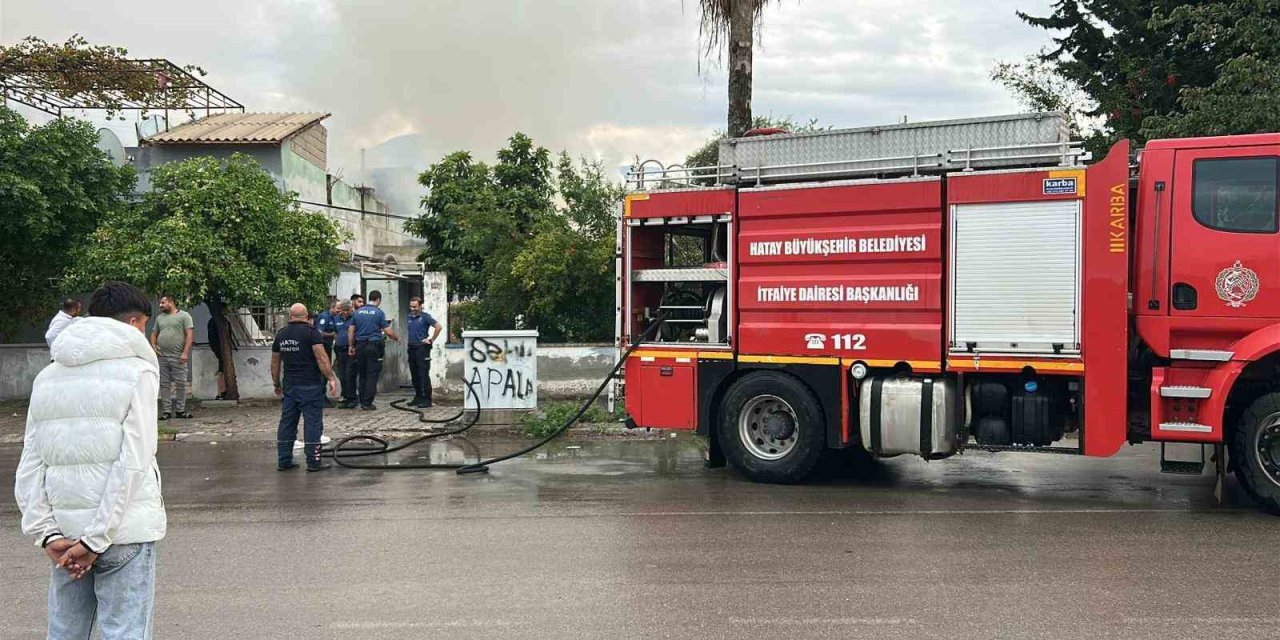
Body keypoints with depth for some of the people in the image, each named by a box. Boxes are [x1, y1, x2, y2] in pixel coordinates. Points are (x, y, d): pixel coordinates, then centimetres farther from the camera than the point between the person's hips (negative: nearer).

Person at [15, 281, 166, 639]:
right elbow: (133, 463, -13)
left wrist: (46, 533, 0)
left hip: (65, 531, 5)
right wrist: (97, 539, -11)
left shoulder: (48, 376, 11)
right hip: (125, 530, -5)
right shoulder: (138, 371, -4)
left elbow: (29, 465, 4)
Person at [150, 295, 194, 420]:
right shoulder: (159, 318, 17)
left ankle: (180, 410, 4)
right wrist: (153, 345, 3)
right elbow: (154, 334, 24)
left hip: (178, 357, -5)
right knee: (164, 384, 4)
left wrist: (185, 352, -15)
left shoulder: (184, 316, 0)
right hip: (162, 356, 5)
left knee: (180, 384, -3)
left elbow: (190, 334, -6)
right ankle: (166, 411, 7)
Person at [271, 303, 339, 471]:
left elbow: (275, 362, 15)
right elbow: (321, 358, -17)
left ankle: (284, 461, 14)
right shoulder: (311, 332, -9)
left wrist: (276, 384, 24)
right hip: (310, 386, -6)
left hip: (289, 386, 6)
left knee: (287, 423, 11)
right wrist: (331, 378, -14)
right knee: (313, 423, -1)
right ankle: (313, 462, -1)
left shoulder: (280, 334, 9)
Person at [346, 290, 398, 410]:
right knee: (372, 375, -2)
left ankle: (362, 401, 14)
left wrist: (350, 346, 14)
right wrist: (397, 338, 13)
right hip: (374, 345, -5)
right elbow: (388, 332, -6)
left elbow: (350, 330, 7)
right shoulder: (379, 313, -5)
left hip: (360, 346, 5)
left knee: (362, 375, 12)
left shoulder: (357, 312, 8)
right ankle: (367, 403, -4)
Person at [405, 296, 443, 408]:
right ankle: (418, 397, 18)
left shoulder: (425, 317, -7)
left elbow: (438, 327, -15)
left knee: (423, 375, -8)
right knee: (414, 375, 10)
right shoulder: (409, 317, 13)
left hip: (422, 348, -7)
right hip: (411, 348, 7)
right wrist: (407, 340, 17)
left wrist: (431, 340, -11)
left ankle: (427, 400, -6)